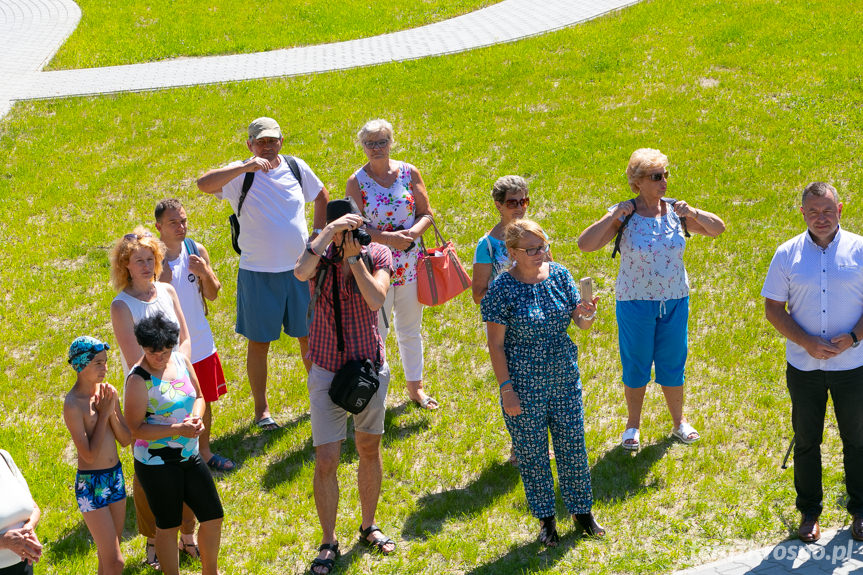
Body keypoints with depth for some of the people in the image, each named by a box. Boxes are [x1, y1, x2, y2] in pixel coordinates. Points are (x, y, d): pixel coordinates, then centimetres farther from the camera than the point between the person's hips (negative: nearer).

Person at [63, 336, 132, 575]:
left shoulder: (108, 392, 1)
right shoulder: (73, 405, -20)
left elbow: (126, 439, 3)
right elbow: (90, 455, -22)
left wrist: (112, 412, -12)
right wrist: (103, 415, -18)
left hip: (115, 475, 7)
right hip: (90, 484, -7)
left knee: (108, 556, 17)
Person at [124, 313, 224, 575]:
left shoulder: (182, 361, 0)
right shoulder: (138, 380, -19)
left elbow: (198, 396, 13)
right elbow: (136, 428, -20)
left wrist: (196, 418, -9)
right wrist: (178, 430, -27)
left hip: (190, 456, 7)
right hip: (157, 463, -7)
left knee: (213, 517, 14)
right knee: (168, 525, 8)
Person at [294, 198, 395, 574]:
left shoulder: (377, 255, -5)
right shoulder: (321, 255, -10)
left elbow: (376, 300, -21)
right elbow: (300, 272, -34)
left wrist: (354, 257, -22)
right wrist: (330, 232, -36)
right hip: (328, 371, -2)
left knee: (369, 450, 17)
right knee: (326, 461, -2)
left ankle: (368, 526, 36)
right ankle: (328, 543, 12)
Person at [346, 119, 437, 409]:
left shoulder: (409, 173, 1)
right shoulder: (357, 181, -6)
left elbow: (426, 213, 4)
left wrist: (413, 232, -17)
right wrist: (389, 238, -21)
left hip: (410, 263, 3)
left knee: (411, 330, 14)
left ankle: (415, 387, 28)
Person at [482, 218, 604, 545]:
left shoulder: (559, 275, -1)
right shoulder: (503, 289, -13)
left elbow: (582, 324, 1)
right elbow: (495, 345, -10)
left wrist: (586, 315, -23)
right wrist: (506, 389, -13)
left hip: (565, 381, 4)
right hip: (524, 386, -3)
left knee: (573, 447, 11)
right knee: (532, 453, 8)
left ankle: (582, 511, 30)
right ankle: (546, 519, 26)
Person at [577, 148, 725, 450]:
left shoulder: (675, 212, -1)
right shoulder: (624, 215, -10)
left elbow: (718, 228, 3)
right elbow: (585, 244, -18)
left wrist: (692, 213, -15)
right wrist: (613, 218, -27)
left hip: (675, 301, 3)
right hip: (635, 302, -3)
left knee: (673, 363, 12)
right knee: (636, 366, 8)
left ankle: (678, 421, 29)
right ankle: (633, 425, 25)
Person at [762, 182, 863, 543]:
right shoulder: (787, 254, -1)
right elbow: (773, 309, 0)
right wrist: (808, 343, -13)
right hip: (804, 366, 1)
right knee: (806, 441, 10)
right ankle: (809, 512, 25)